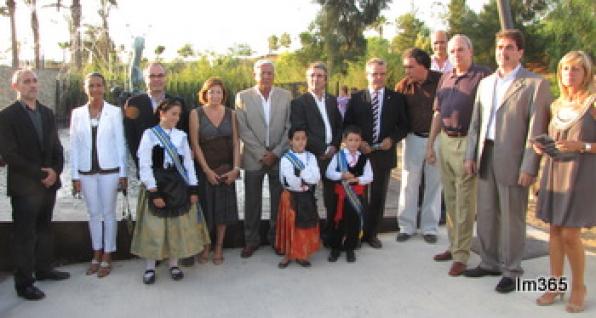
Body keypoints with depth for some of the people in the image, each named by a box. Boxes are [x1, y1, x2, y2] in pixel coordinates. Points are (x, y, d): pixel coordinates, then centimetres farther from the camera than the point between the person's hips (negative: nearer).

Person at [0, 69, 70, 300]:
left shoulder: (47, 113, 10)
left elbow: (56, 146, 10)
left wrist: (55, 171, -6)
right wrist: (38, 174, -15)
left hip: (49, 183, 6)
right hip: (24, 186, -5)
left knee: (44, 229, 16)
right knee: (25, 235, 2)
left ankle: (43, 269, 31)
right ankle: (23, 283, 11)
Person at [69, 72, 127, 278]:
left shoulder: (115, 112, -3)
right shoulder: (77, 113, 4)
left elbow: (120, 143, -1)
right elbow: (74, 146, 5)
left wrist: (123, 173, -3)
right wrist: (75, 175, 1)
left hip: (109, 170, -2)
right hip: (86, 172, 2)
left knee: (109, 213, 5)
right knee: (94, 213, 12)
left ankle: (107, 257, 16)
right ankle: (97, 254, 24)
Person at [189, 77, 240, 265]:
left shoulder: (230, 114, 3)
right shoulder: (196, 113, -4)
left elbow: (236, 142, 1)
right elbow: (195, 144, -7)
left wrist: (236, 168, -8)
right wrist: (207, 170, -11)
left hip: (226, 169, 2)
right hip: (204, 169, -2)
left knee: (223, 207, 6)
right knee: (206, 207, 4)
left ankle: (219, 247, 20)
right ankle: (205, 246, 20)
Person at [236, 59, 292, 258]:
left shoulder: (286, 96, 3)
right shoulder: (243, 97, 1)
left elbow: (289, 127, 1)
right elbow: (243, 130, -4)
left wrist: (276, 153, -7)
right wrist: (261, 154, -9)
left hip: (279, 157, 1)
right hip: (254, 158, -1)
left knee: (279, 201, 7)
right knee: (252, 202, 6)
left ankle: (276, 237, 23)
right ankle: (251, 240, 21)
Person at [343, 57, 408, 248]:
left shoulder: (396, 98, 5)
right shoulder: (356, 98, 5)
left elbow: (403, 125, 6)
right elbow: (347, 125, 5)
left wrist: (392, 139, -11)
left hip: (384, 154, 1)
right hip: (360, 154, 0)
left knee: (378, 196, 8)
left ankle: (372, 234, 20)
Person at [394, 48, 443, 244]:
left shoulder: (441, 80, -9)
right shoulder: (403, 85, -4)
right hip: (413, 139, 1)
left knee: (434, 184, 8)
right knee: (409, 183, 6)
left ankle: (429, 227, 20)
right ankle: (406, 226, 17)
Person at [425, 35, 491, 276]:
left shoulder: (482, 76, -6)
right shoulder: (445, 79, 14)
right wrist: (430, 144, 14)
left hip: (467, 143, -6)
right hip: (445, 141, 6)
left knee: (464, 202, -1)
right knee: (450, 199, 13)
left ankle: (461, 254, 8)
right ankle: (453, 245, 25)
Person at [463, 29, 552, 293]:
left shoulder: (535, 84, -4)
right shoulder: (485, 83, 14)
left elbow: (536, 129, -10)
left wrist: (529, 167, -14)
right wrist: (470, 154, 9)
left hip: (512, 160, -6)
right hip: (485, 156, 6)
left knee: (511, 218, 3)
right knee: (486, 214, 13)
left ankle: (510, 271, 18)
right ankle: (489, 263, 28)